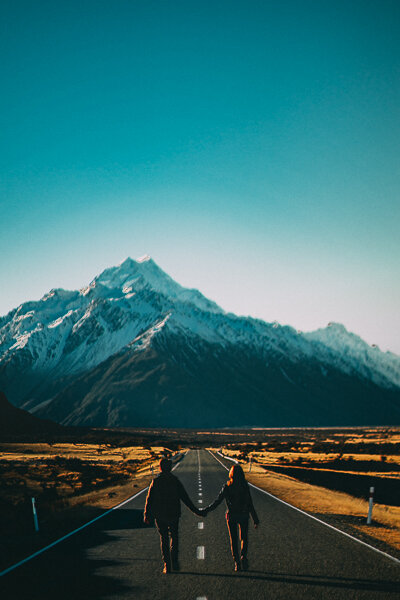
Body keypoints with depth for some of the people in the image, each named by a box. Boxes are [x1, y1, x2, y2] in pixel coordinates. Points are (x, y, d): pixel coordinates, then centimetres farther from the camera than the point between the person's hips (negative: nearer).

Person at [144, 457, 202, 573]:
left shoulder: (155, 481, -6)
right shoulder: (175, 481, -5)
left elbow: (149, 499, -5)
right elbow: (185, 498, -3)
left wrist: (147, 515, 3)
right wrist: (195, 511, 3)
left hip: (160, 516, 0)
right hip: (173, 515, 0)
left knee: (164, 539, 8)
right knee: (174, 537, 16)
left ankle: (167, 565, 6)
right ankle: (174, 562, 8)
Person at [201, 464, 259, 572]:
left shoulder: (226, 487, -10)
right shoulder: (245, 487, -9)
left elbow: (217, 501, -10)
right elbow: (250, 505, -8)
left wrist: (205, 510, -1)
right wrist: (256, 520, -2)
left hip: (231, 515, 0)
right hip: (244, 515, 0)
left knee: (234, 540, 12)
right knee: (244, 538, 17)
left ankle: (237, 563, 10)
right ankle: (243, 557, -7)